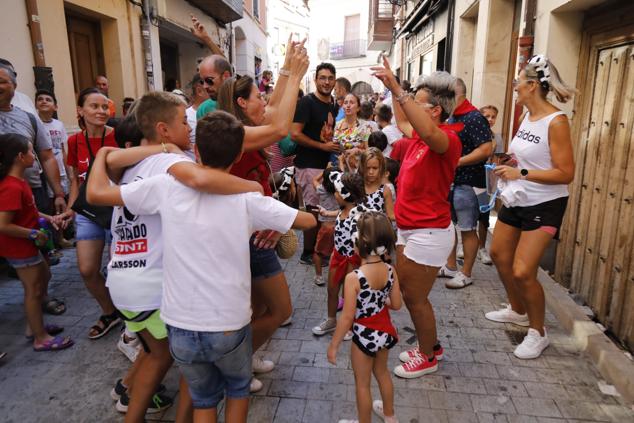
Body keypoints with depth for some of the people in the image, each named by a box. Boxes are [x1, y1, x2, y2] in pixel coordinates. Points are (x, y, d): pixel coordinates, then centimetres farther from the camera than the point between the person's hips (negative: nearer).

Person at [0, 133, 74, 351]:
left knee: (44, 276, 22)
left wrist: (49, 218, 4)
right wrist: (34, 234, -21)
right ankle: (41, 338, 16)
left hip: (26, 245, 10)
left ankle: (33, 326, 35)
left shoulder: (18, 181, 5)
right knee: (34, 289, 1)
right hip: (19, 247, -10)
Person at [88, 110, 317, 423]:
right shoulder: (246, 199, -11)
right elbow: (309, 221, -2)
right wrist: (268, 223, 15)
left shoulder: (167, 186, -10)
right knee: (238, 387, 30)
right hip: (230, 326, -1)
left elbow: (98, 192, 1)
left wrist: (102, 155, 20)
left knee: (204, 398, 28)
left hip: (180, 327, 2)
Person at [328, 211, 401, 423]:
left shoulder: (354, 278, -29)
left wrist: (333, 345, -11)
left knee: (362, 383, 16)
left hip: (364, 335, -6)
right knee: (382, 372, 30)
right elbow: (397, 304, -1)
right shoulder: (390, 271, -12)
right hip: (384, 331, 6)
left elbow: (347, 317, -23)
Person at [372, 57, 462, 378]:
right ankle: (430, 346, 38)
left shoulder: (448, 139, -18)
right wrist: (394, 90, 23)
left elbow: (429, 133, -43)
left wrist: (397, 89, -43)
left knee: (415, 297, 4)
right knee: (406, 291, 18)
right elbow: (402, 123, 30)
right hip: (409, 228, 9)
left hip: (429, 233, -9)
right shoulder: (420, 136, 8)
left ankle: (428, 358, 27)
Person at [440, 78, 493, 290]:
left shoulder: (474, 118, -16)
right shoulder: (451, 118, 11)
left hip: (467, 184, -9)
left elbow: (486, 150, -24)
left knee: (467, 230, 3)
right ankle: (450, 267, 30)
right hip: (449, 181, 9)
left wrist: (457, 162, -23)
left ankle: (466, 274, 16)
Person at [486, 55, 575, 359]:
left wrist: (521, 173, -27)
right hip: (516, 200, 9)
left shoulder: (556, 122, -19)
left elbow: (566, 173, -22)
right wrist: (509, 168, 9)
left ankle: (538, 333, 12)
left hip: (544, 205, -9)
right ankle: (517, 311, 39)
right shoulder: (527, 116, 4)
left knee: (522, 271, -13)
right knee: (498, 254, 17)